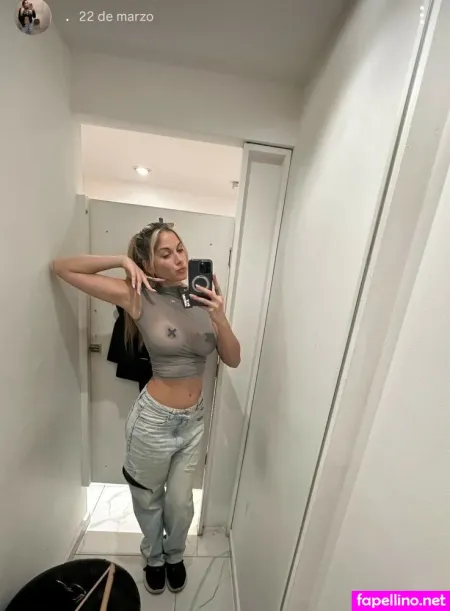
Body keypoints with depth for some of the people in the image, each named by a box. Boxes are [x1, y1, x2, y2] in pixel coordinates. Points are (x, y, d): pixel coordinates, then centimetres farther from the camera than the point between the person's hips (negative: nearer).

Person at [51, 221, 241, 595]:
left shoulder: (203, 298, -6)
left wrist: (220, 318, -22)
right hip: (153, 419, -2)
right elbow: (62, 267, -6)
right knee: (148, 500, 26)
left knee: (180, 503, 25)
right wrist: (122, 262, -19)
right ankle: (153, 557, 62)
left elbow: (233, 360, -6)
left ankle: (175, 555, 61)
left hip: (194, 420, 3)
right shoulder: (138, 297, -15)